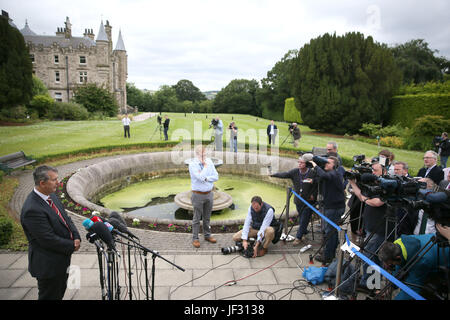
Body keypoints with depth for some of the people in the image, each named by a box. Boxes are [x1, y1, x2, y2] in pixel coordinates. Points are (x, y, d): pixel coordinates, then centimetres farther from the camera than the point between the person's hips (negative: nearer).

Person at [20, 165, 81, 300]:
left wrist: (76, 237, -8)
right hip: (48, 265, -8)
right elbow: (49, 240, -27)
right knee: (49, 296, 11)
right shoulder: (32, 209, -29)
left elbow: (65, 218, 7)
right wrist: (72, 246, -14)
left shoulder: (51, 196, 0)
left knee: (60, 293, 25)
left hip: (62, 260, 9)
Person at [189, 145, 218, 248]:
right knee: (197, 218, 4)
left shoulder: (209, 161, 2)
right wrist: (205, 166, -15)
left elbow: (216, 176, -2)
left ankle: (207, 235, 31)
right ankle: (195, 238, 16)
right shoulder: (192, 164, -13)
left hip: (209, 194, 4)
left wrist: (206, 178, -15)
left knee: (207, 217, 17)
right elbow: (201, 177, -25)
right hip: (198, 195, -4)